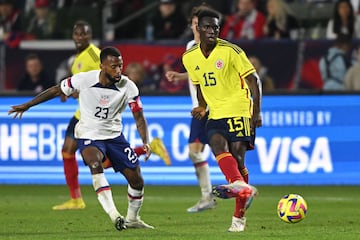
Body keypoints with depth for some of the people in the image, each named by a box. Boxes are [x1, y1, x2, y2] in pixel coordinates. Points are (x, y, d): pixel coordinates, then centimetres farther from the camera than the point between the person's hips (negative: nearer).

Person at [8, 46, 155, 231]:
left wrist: (145, 142, -24)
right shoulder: (83, 80, -18)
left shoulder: (129, 87, -14)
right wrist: (27, 105, 4)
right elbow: (57, 91, -3)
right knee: (95, 164, -35)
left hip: (114, 136, 3)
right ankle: (113, 213, -42)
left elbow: (139, 117, -8)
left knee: (137, 180, 1)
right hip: (88, 136, -3)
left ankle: (132, 219, 28)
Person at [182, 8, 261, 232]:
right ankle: (240, 185, -49)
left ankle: (239, 216, -2)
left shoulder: (230, 51, -9)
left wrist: (257, 111, -13)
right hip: (216, 113, 4)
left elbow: (253, 79, -6)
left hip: (239, 110, -4)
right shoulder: (190, 57, 7)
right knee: (217, 144, -26)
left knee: (237, 157, -10)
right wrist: (202, 107, 7)